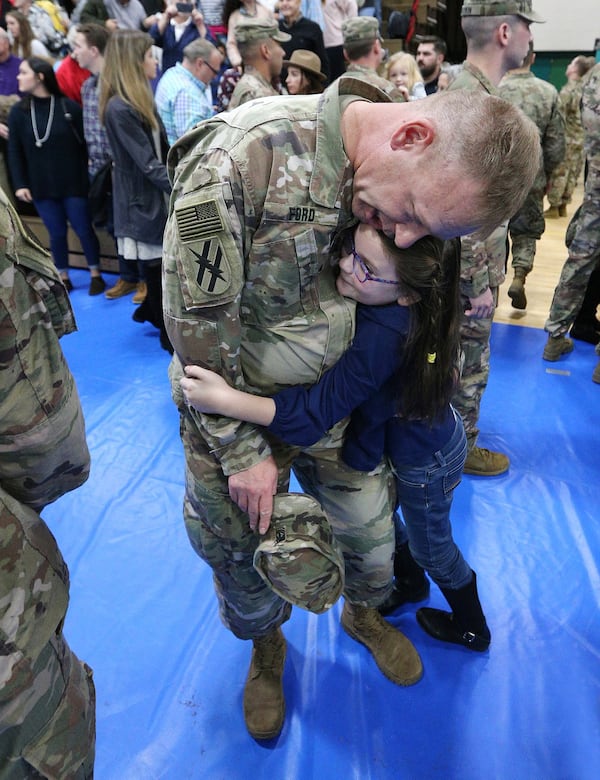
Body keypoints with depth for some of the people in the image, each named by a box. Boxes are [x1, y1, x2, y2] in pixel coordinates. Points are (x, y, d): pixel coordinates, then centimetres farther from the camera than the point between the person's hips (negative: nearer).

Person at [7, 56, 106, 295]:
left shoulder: (68, 106, -7)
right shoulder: (18, 111, 1)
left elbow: (84, 145, -4)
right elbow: (14, 152, 3)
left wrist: (87, 178, -6)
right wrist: (19, 184, -3)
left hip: (72, 183, -2)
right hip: (41, 186, 2)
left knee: (83, 229, 4)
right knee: (57, 233, 9)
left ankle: (95, 275, 21)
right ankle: (63, 278, 23)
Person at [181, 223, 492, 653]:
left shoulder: (384, 336, -42)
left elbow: (313, 414, -40)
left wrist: (225, 400, -43)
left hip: (426, 463, -7)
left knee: (431, 548, 21)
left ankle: (472, 628, 51)